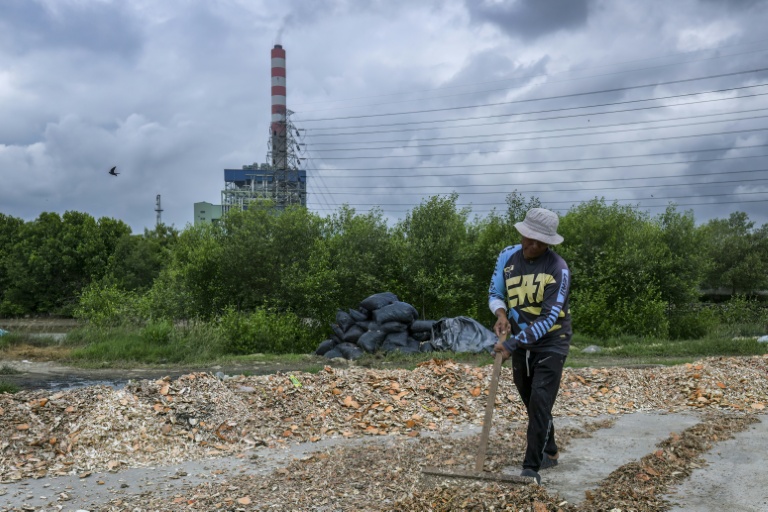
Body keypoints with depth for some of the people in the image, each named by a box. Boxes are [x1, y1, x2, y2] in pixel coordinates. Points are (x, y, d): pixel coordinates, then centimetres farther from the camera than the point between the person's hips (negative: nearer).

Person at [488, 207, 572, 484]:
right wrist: (501, 313, -17)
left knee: (540, 403, -12)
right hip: (519, 342, 5)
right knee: (531, 402, 17)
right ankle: (549, 452, 36)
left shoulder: (558, 269, -22)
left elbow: (548, 318, -23)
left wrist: (511, 344, -26)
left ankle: (532, 467, -5)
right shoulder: (507, 257, -6)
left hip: (550, 343, -5)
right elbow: (495, 292, 6)